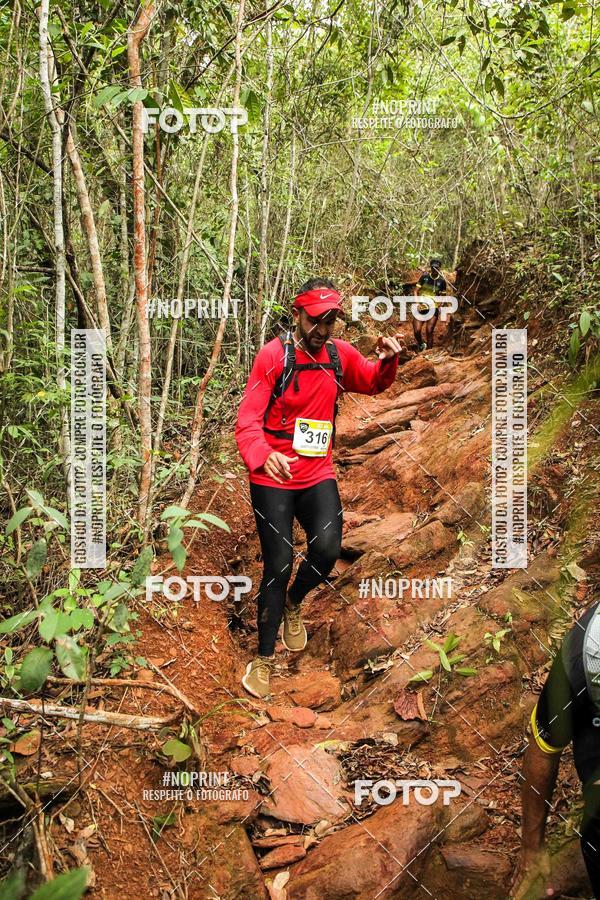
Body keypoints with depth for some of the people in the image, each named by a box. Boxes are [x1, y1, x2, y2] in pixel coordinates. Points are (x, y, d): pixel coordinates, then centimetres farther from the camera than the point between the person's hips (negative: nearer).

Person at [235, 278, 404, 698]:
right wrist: (263, 456, -38)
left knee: (327, 548, -17)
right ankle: (264, 659, 19)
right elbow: (247, 422, -17)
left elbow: (374, 382, 20)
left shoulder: (340, 354, 2)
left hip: (318, 474, 4)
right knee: (279, 566, -2)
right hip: (273, 477, -3)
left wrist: (388, 360, -3)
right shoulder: (273, 355, -12)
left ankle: (293, 604, 18)